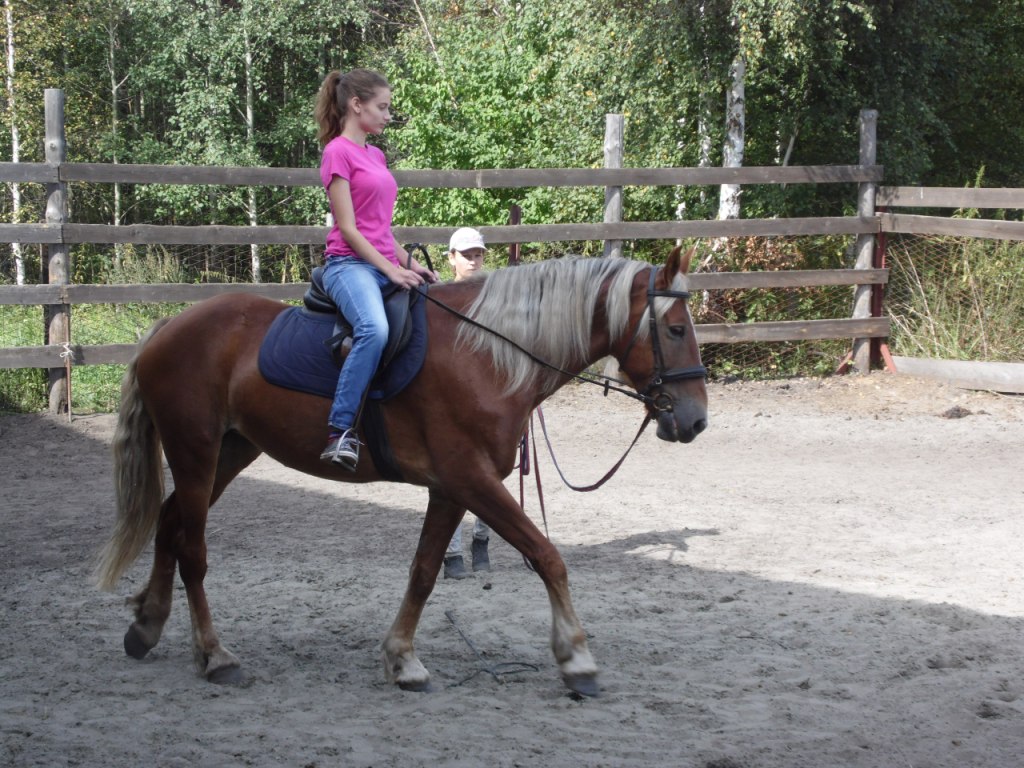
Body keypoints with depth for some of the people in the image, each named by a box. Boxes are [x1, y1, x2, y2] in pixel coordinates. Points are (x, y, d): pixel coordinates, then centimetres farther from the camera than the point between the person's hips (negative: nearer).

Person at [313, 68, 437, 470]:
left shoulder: (376, 156, 21)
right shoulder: (338, 152, -4)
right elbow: (348, 229, -11)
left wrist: (411, 265, 11)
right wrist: (391, 270, -16)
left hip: (386, 265, 9)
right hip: (350, 263, -9)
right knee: (375, 330, -37)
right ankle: (340, 431, -36)